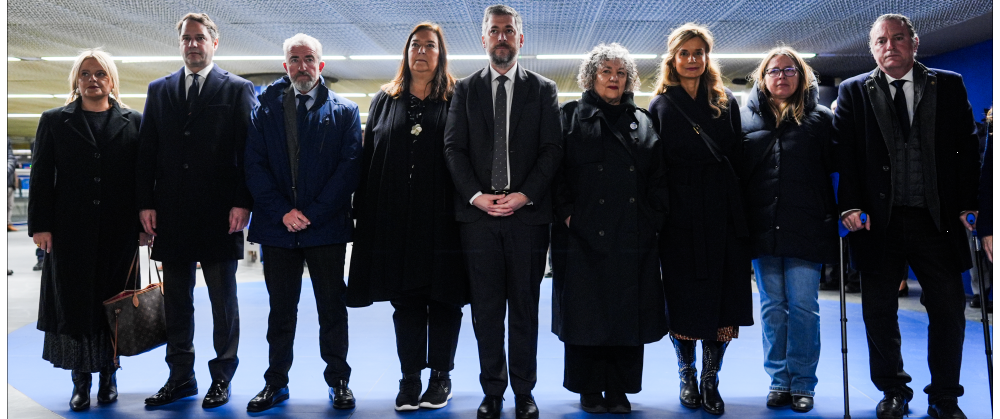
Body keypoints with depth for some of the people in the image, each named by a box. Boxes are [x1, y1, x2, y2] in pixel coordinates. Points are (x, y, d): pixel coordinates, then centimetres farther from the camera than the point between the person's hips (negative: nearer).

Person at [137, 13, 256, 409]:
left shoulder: (238, 89, 2)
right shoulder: (159, 90, 13)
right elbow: (147, 151, 10)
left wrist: (242, 202, -12)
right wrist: (146, 203, 2)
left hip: (219, 214, -4)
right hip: (172, 214, 4)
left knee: (223, 301, 5)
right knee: (176, 301, 11)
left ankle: (221, 377, 16)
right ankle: (180, 377, 22)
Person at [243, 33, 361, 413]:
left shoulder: (344, 111, 5)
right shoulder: (265, 108, 9)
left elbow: (349, 168, -4)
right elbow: (254, 165, 2)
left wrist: (312, 213, -11)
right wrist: (282, 212, -9)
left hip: (326, 226, -1)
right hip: (278, 225, 2)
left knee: (333, 309, 7)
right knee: (280, 309, 10)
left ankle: (338, 381, 19)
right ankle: (276, 382, 22)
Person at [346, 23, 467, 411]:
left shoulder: (455, 101, 4)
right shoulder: (384, 100, 12)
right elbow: (368, 158, 7)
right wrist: (365, 214, 0)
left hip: (442, 218, -2)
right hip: (396, 219, 2)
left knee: (444, 297, 6)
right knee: (405, 299, 8)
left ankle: (441, 375, 19)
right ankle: (410, 377, 18)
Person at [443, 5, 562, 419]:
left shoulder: (543, 89, 8)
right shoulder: (465, 89, 11)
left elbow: (552, 149, 1)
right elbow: (453, 148, 4)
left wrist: (524, 195, -11)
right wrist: (475, 195, -9)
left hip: (528, 213, -1)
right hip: (478, 213, 1)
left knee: (525, 306, 6)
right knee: (486, 307, 5)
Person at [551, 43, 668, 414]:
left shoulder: (642, 121, 16)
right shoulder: (571, 116, 7)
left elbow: (658, 175, 12)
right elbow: (556, 170, 0)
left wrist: (653, 214, 0)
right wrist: (567, 212, -10)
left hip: (634, 237, 3)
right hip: (584, 234, -3)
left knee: (628, 311, 5)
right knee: (587, 311, 2)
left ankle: (619, 391, 16)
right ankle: (589, 390, 15)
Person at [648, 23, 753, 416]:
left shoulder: (727, 102, 11)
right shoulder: (660, 106, 5)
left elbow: (738, 160, 9)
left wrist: (736, 208, 0)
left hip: (723, 214, 2)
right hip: (679, 217, -2)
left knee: (724, 298, 2)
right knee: (683, 299, 6)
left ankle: (710, 380, 17)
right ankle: (687, 376, 25)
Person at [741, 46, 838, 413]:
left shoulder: (821, 118, 7)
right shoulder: (746, 117, 9)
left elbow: (835, 165, 4)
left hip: (806, 229, -1)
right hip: (763, 230, 1)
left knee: (803, 306, 1)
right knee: (772, 307, 8)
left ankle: (803, 384, 13)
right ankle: (779, 381, 18)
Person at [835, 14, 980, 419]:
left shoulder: (949, 85, 8)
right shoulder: (854, 91, 5)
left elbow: (966, 148, 5)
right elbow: (844, 152, -2)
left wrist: (966, 204, -3)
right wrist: (850, 205, -12)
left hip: (936, 219, 1)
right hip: (879, 220, 0)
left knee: (949, 309, 4)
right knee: (879, 310, 8)